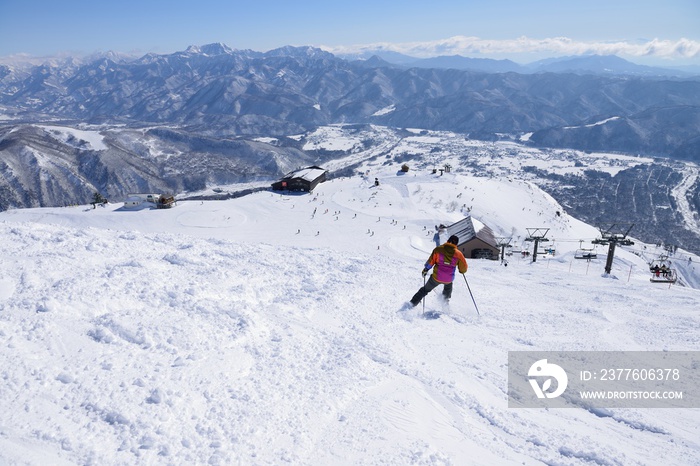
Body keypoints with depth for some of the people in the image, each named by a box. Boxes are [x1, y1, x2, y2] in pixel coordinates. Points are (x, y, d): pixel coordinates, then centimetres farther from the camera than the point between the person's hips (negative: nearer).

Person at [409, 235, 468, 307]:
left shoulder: (438, 249, -9)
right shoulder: (458, 254, -6)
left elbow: (430, 261, -8)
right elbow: (463, 269, 0)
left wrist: (425, 269, 9)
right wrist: (461, 271, 23)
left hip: (436, 277, 0)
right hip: (448, 279, 0)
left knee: (425, 290, 19)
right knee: (448, 289, 36)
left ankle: (412, 304, 21)